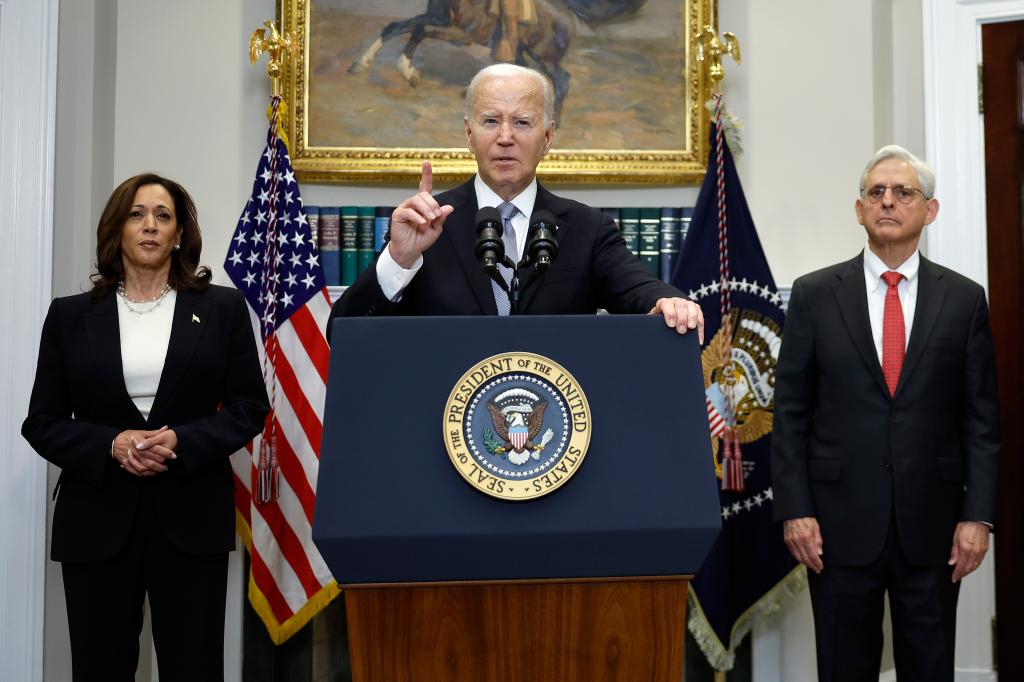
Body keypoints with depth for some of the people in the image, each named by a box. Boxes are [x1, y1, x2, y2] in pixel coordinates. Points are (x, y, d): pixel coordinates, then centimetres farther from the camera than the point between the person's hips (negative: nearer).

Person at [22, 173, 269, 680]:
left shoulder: (222, 308, 5)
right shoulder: (70, 315, 8)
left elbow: (250, 407, 3)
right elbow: (41, 421, 6)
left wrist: (181, 442, -14)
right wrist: (110, 446, -13)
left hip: (191, 518, -1)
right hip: (97, 519, 1)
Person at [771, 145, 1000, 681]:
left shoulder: (964, 299, 4)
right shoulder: (814, 294, 1)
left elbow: (981, 417, 4)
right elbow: (790, 412, 0)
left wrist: (977, 515, -3)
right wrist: (794, 509, -6)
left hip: (931, 523, 1)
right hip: (839, 521, -1)